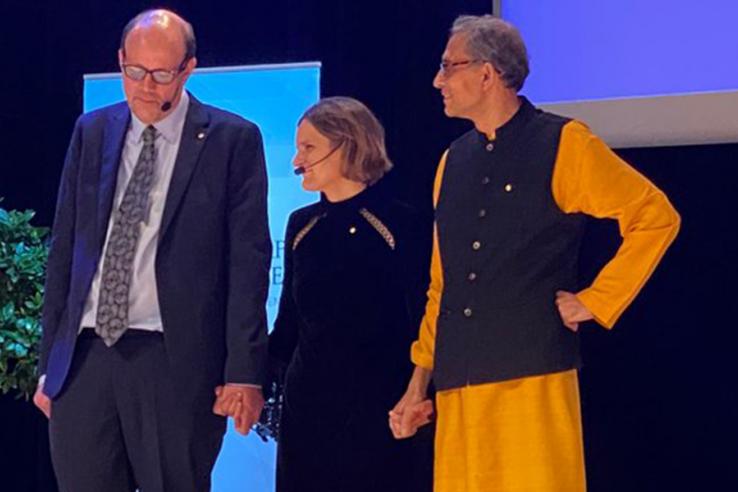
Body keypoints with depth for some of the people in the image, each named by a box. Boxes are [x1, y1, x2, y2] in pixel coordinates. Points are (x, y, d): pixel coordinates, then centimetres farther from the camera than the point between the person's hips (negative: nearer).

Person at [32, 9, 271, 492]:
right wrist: (49, 361, 11)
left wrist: (244, 370, -9)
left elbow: (248, 261, -3)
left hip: (174, 360, -3)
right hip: (84, 356, 4)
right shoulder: (91, 132, 12)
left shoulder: (234, 140, 0)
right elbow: (63, 251, 14)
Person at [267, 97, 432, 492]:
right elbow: (288, 324, 13)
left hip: (377, 407, -5)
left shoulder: (401, 226, -6)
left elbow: (421, 325, -6)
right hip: (307, 403, 5)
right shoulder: (301, 226, 10)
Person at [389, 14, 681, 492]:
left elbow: (656, 218, -2)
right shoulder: (453, 161, 16)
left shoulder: (563, 144, 0)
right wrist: (419, 382, 16)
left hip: (533, 377, -5)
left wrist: (596, 301, -5)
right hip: (458, 387, 5)